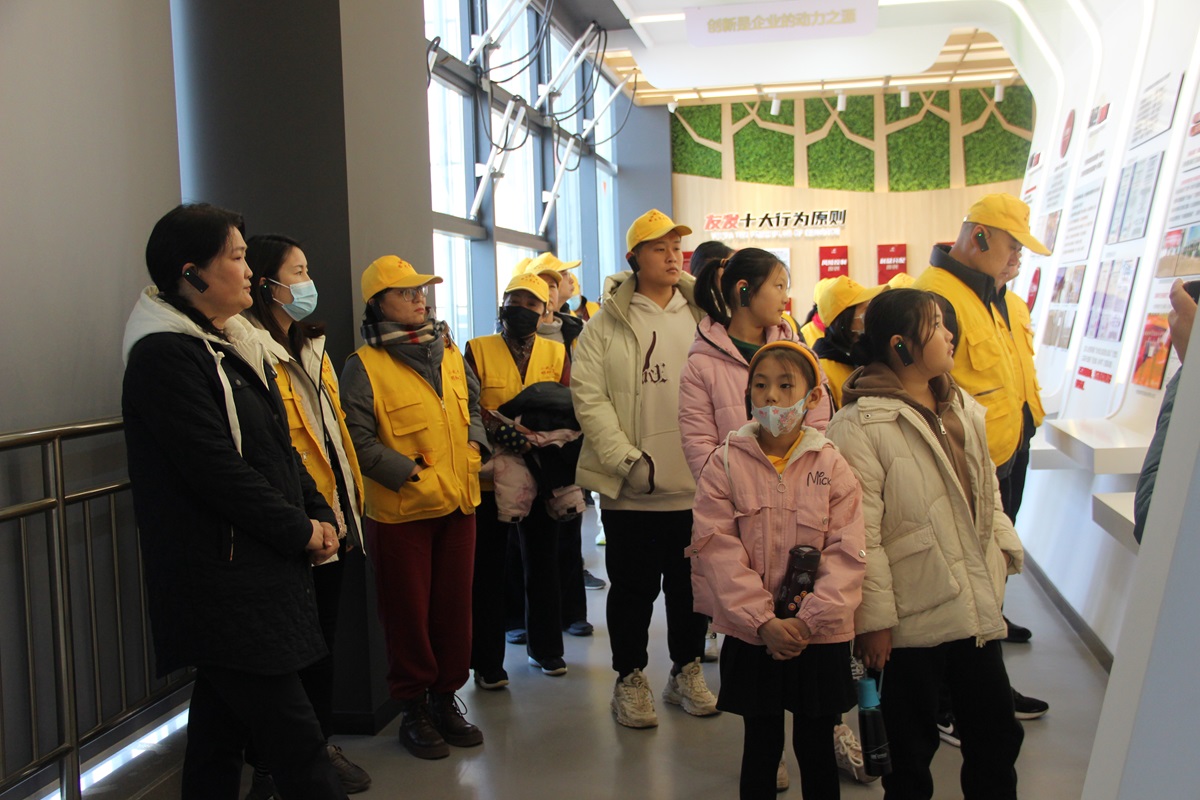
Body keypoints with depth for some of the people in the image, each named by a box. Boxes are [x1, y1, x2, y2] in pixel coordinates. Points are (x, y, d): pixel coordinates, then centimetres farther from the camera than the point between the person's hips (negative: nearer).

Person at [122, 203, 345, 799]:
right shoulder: (165, 355, -14)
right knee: (295, 743, -6)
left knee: (222, 722, 17)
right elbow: (216, 470, -20)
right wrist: (301, 530, -11)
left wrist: (320, 515, 2)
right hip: (221, 585, -9)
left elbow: (280, 446, 16)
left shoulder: (236, 346, 15)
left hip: (262, 570, 9)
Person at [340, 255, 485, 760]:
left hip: (458, 503, 5)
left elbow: (472, 406, 22)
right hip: (400, 510, -5)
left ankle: (447, 696, 29)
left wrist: (474, 443, 3)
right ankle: (413, 709, 22)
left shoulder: (449, 353, 9)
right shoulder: (365, 365, -9)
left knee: (455, 606, 13)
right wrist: (410, 473, -19)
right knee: (408, 613, 7)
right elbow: (358, 439, -14)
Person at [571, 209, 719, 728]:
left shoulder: (703, 317, 8)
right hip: (631, 488, -3)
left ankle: (686, 671, 34)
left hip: (695, 484, 3)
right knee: (633, 587, 8)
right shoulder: (607, 326, -2)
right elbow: (588, 397, -8)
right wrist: (627, 459, -15)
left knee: (691, 583, 15)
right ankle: (630, 679, 26)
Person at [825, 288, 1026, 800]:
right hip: (913, 618, -6)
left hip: (977, 606, 7)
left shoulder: (964, 408, 9)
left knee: (996, 736, 17)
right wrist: (873, 618, -16)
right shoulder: (859, 426, -16)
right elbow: (861, 534, -17)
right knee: (913, 746, 11)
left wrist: (1005, 547, 9)